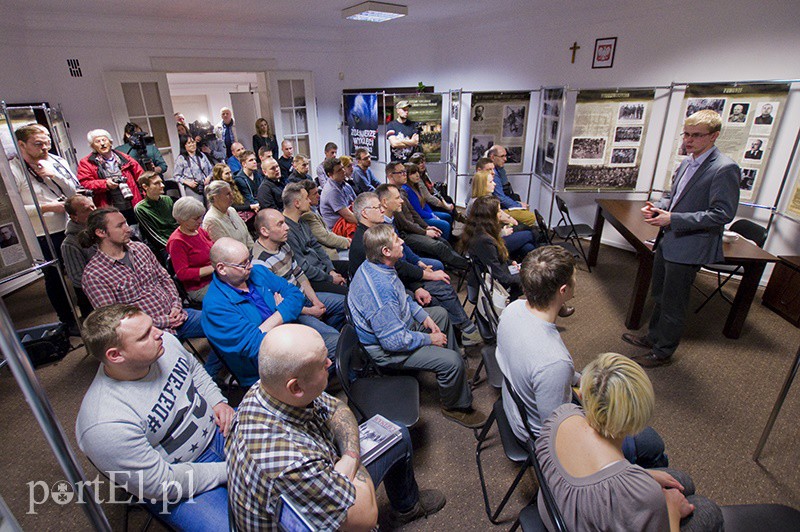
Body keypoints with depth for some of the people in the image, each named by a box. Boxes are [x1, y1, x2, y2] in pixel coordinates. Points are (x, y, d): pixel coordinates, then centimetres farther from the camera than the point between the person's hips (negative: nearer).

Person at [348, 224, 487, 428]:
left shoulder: (374, 266, -5)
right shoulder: (380, 288, -37)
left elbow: (403, 297, 13)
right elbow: (394, 341, -32)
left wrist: (424, 316, 3)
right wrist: (429, 339, -17)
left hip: (397, 324, 11)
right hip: (386, 350, -10)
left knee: (440, 313, 22)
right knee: (452, 361, -18)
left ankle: (456, 370, 37)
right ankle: (455, 407, 12)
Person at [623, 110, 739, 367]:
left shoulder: (725, 169, -18)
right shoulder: (687, 162, 8)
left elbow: (723, 213, -21)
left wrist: (673, 219, -25)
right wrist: (657, 206, -2)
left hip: (688, 248, -8)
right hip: (667, 241, 9)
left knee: (673, 305, 5)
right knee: (659, 296, 22)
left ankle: (662, 352, 23)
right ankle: (653, 337, 41)